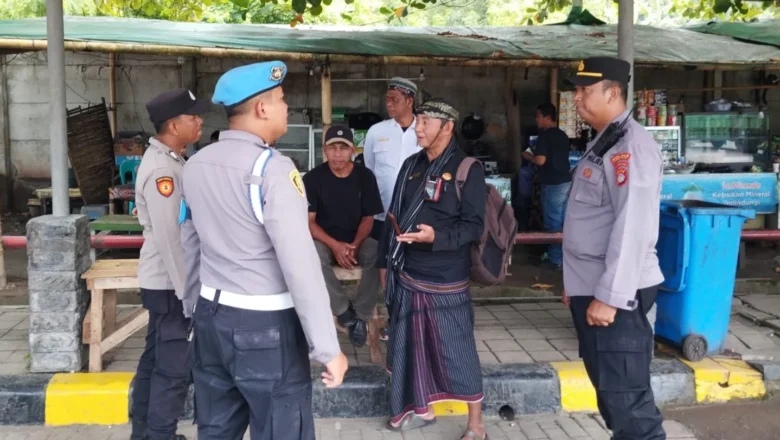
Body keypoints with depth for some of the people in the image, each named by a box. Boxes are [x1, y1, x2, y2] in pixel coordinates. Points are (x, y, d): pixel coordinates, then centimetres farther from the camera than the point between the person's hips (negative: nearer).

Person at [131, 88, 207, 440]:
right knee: (174, 367, -1)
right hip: (170, 284, -10)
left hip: (165, 281, 10)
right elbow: (169, 238, -24)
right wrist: (186, 292, -21)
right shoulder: (162, 170, -22)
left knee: (157, 358, 18)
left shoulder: (168, 161, 10)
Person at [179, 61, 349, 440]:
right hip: (265, 325, -7)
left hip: (211, 317, 8)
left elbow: (189, 247, 14)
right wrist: (327, 348, -17)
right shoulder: (272, 169, -17)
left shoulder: (196, 165, 6)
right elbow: (300, 265, -21)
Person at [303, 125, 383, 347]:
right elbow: (308, 221, -8)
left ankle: (361, 316, -14)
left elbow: (368, 217, 1)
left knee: (379, 256, -30)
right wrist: (334, 245, -23)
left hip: (356, 240, 2)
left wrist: (355, 245, -17)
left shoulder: (365, 176, -3)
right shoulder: (313, 178, -7)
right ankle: (344, 311, -20)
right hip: (324, 240, -1)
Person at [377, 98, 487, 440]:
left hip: (446, 282, -6)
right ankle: (422, 409, 34)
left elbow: (474, 226, -14)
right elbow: (393, 216, 15)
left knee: (457, 353, 1)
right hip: (406, 275, 7)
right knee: (412, 345, 15)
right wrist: (384, 261, 14)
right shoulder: (411, 165, 11)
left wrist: (436, 237, -29)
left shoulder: (468, 170, -10)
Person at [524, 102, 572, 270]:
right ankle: (566, 255, 21)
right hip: (566, 182, 8)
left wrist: (529, 156, -2)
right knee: (564, 221, 14)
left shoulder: (544, 136, -14)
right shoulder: (563, 135, 12)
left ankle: (556, 259, 3)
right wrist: (535, 155, 24)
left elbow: (540, 160, -22)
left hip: (553, 185, -8)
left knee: (553, 222, -2)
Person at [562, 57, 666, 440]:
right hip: (591, 289, 10)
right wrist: (576, 281, 21)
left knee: (625, 396, -3)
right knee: (609, 388, 18)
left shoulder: (629, 145, -16)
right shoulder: (601, 142, 15)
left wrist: (609, 296, -23)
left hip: (614, 294, -10)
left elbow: (633, 227, -23)